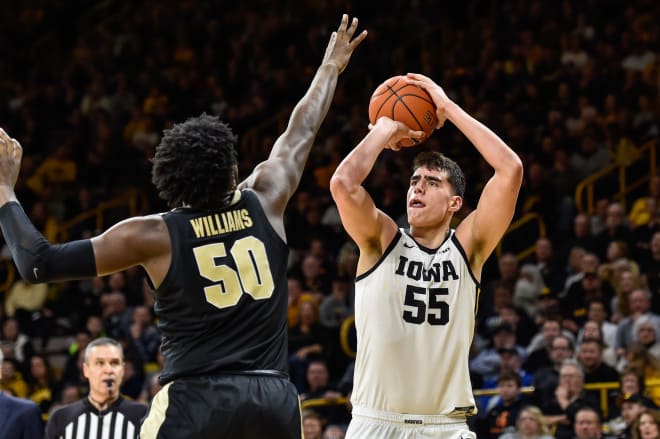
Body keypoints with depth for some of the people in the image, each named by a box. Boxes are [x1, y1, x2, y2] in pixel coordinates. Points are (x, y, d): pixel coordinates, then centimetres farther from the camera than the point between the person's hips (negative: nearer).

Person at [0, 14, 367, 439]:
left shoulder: (153, 235, 0)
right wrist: (331, 69, 45)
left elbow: (38, 263, -1)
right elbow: (299, 135, 28)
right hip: (274, 398, 3)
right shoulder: (264, 204, 8)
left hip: (196, 400, -3)